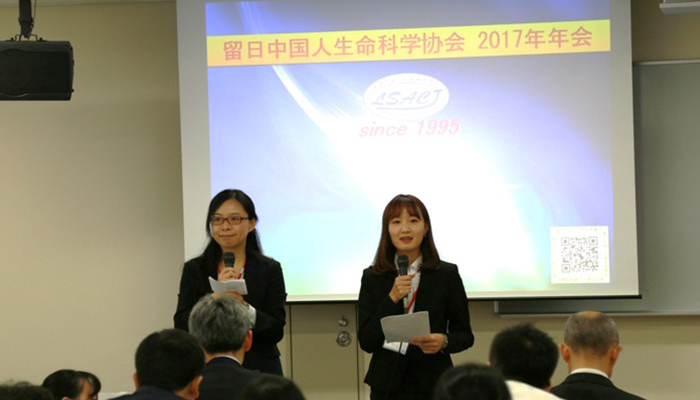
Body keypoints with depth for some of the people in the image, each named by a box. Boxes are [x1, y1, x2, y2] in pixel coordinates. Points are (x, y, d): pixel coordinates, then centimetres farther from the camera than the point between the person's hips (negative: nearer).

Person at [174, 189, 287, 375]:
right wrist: (217, 295, -18)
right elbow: (181, 327, -5)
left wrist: (245, 308, -21)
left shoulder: (269, 269, 1)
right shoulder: (195, 269, 4)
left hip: (259, 371, -1)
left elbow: (276, 331, -4)